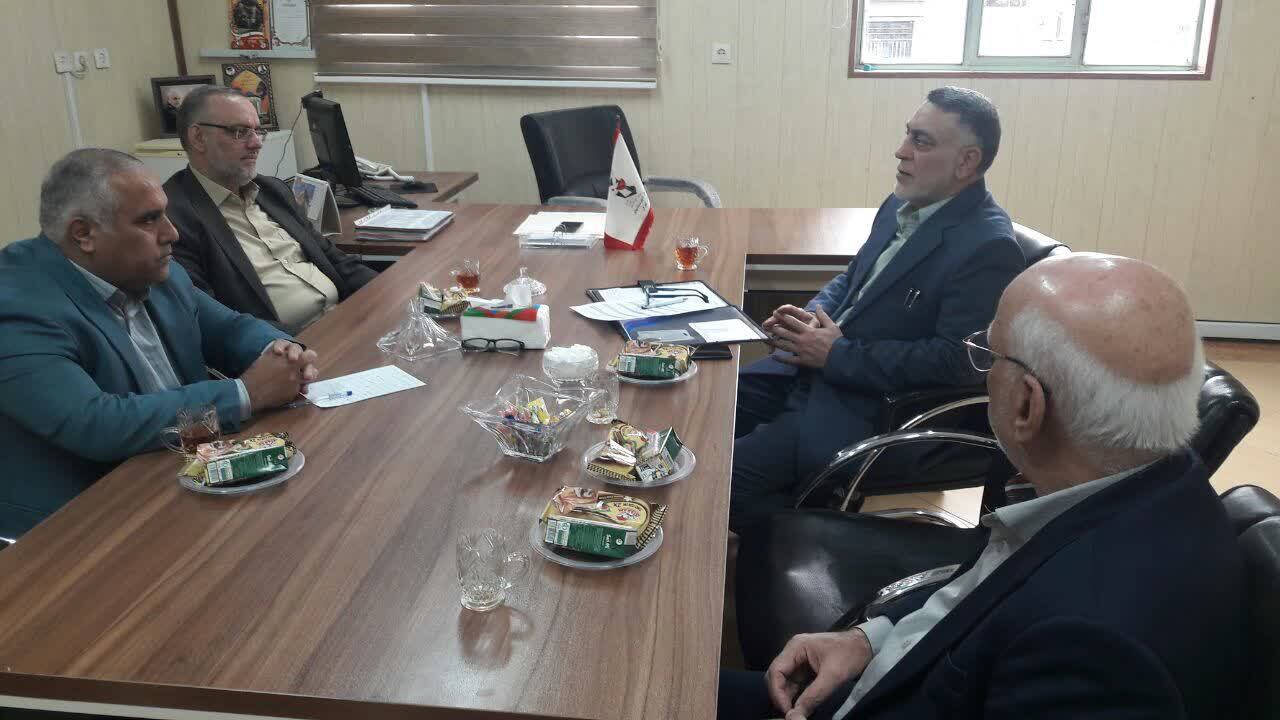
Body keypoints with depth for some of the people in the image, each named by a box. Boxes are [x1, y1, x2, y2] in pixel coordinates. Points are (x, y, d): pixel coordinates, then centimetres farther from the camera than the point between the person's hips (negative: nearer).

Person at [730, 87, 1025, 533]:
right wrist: (812, 314, -3)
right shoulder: (903, 205, 8)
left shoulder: (988, 247, -18)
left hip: (876, 407, -9)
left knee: (723, 474, -18)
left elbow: (955, 361, -23)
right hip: (814, 368, 9)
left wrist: (839, 355, -19)